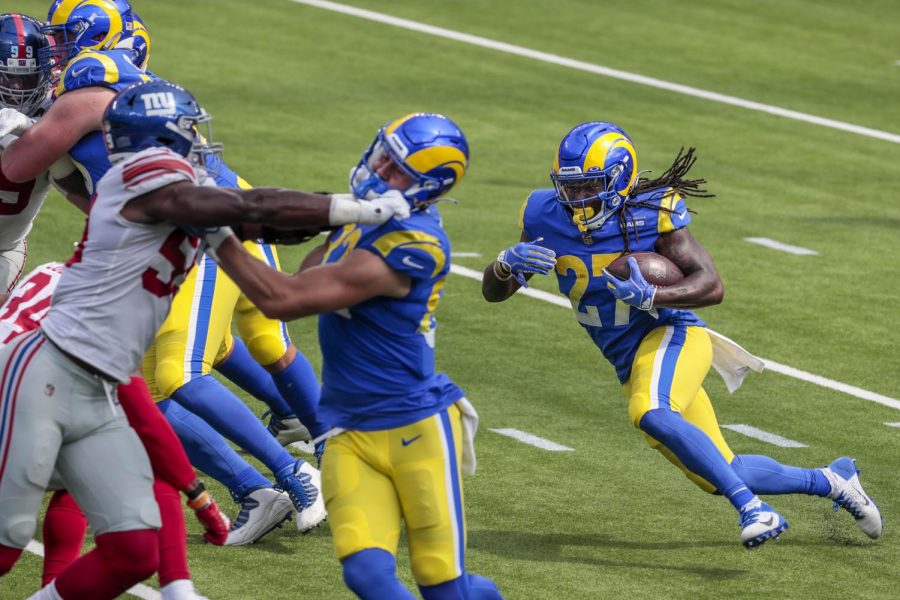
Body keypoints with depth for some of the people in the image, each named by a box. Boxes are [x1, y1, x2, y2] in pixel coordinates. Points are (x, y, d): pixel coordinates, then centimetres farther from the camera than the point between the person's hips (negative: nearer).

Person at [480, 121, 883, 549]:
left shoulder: (651, 214, -15)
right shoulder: (547, 219, -3)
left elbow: (712, 285, -19)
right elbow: (492, 292, 3)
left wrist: (650, 297, -35)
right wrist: (507, 264, -21)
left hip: (670, 335, -6)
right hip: (630, 363, 6)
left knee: (651, 415, -38)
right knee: (722, 475, 9)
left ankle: (752, 509, -33)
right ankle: (830, 482, 30)